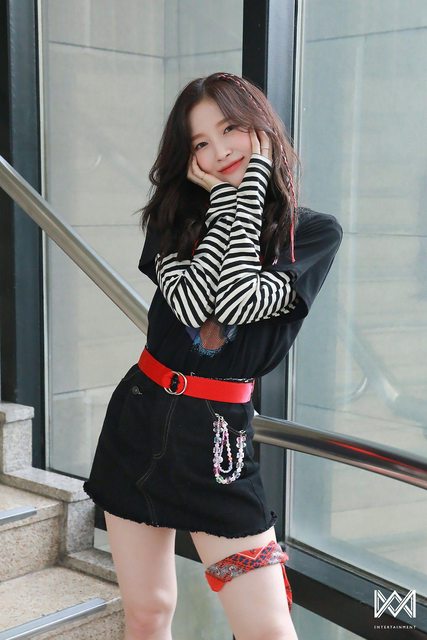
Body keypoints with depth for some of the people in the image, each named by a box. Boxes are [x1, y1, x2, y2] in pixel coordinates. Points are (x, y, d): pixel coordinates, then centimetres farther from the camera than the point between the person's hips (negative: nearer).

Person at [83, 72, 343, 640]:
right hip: (138, 419, 3)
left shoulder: (315, 232, -4)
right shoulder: (175, 217, 5)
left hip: (217, 436, -3)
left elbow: (238, 304, -20)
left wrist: (252, 182, -14)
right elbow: (191, 304, -14)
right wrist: (225, 198, -11)